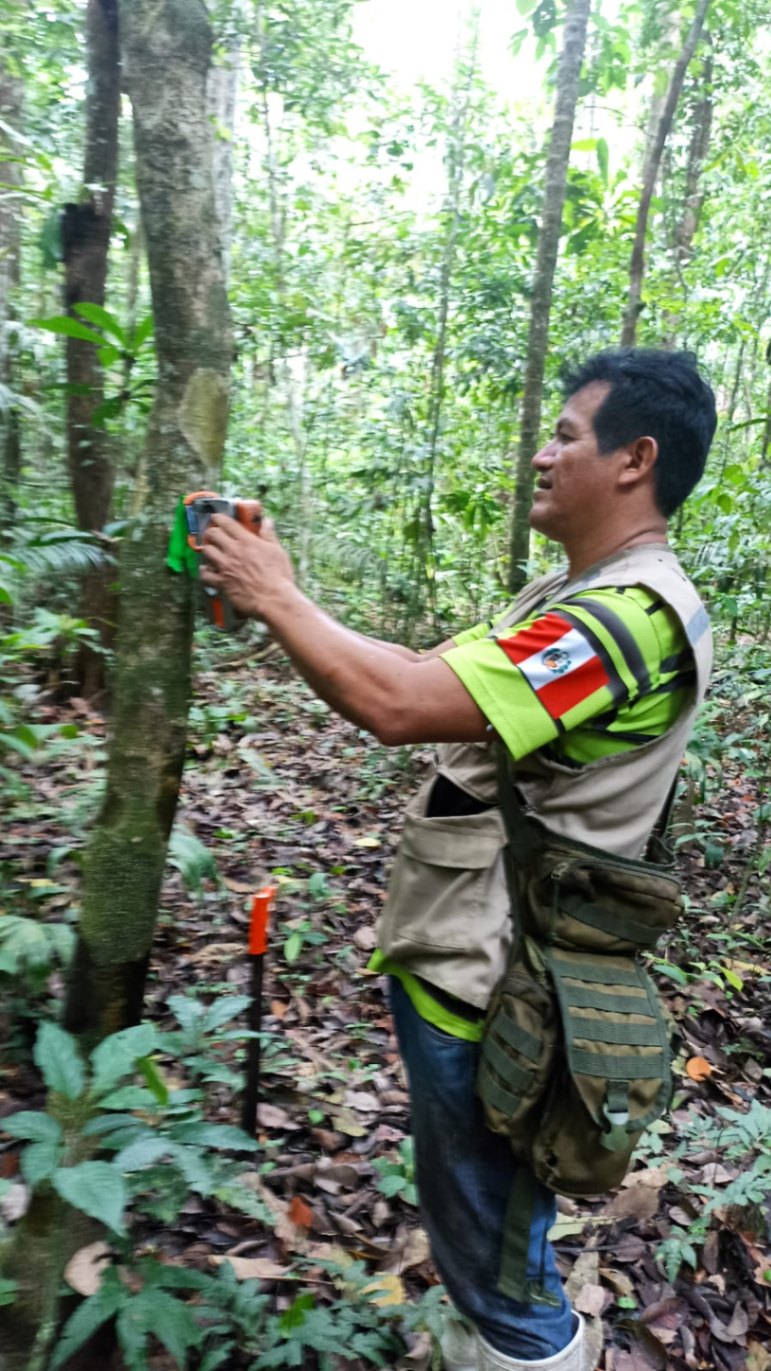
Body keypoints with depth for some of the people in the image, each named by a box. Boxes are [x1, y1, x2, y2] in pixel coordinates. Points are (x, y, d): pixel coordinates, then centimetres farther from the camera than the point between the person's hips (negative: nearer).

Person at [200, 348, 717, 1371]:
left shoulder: (632, 615, -25)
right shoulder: (579, 598, 9)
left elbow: (400, 706, -32)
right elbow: (429, 673, 8)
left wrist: (275, 598, -17)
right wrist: (284, 604, 1)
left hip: (485, 987, -10)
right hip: (474, 957, 10)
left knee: (488, 1242, 13)